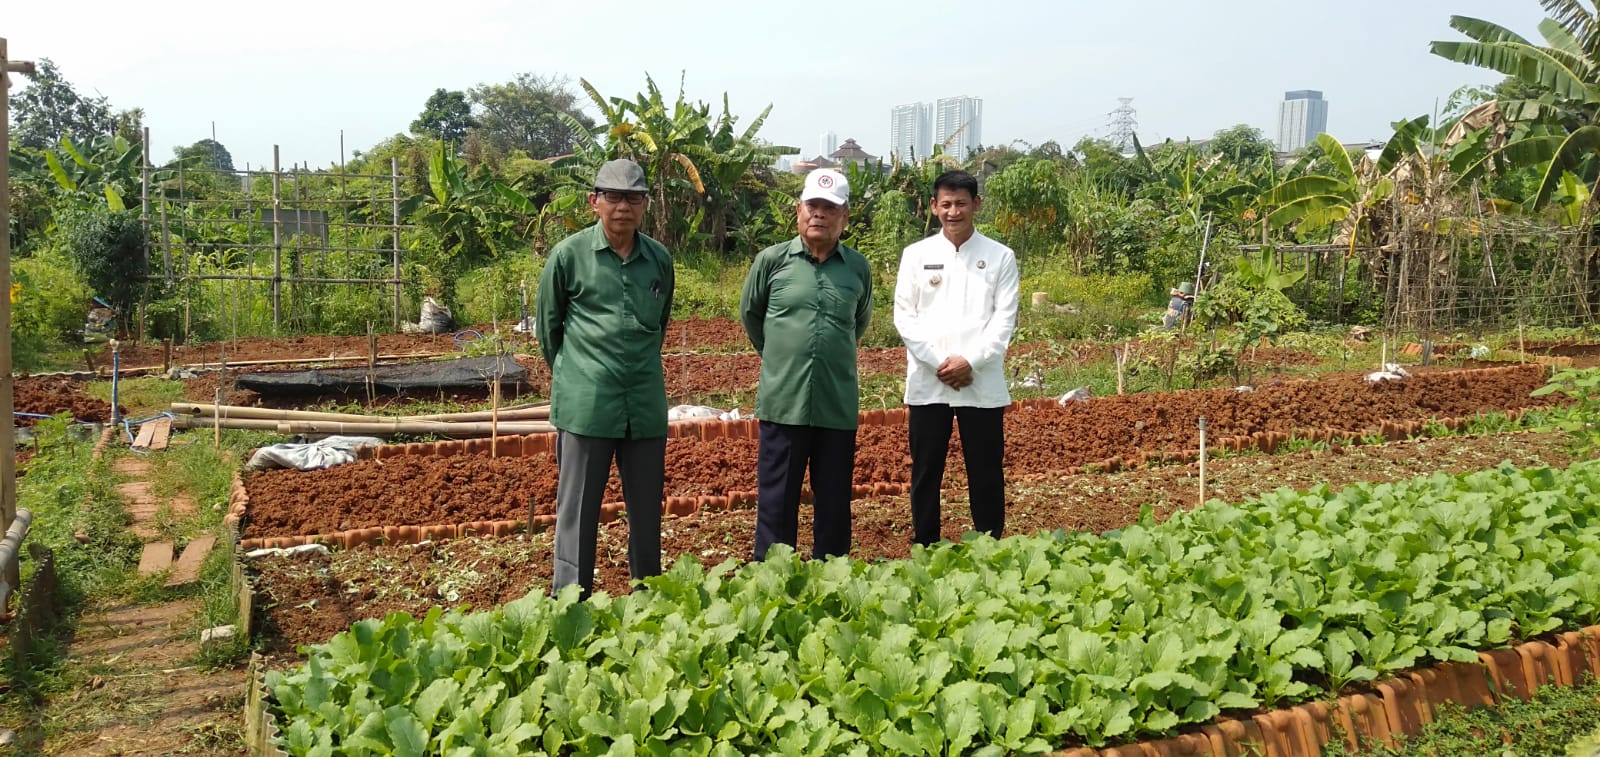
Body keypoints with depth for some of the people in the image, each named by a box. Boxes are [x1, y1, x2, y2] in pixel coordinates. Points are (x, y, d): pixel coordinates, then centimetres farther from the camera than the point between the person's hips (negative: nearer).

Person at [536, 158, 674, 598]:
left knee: (647, 511, 12)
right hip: (586, 407, -3)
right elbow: (548, 325, 8)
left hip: (647, 406, 4)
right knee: (577, 511, 2)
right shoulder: (569, 255, -3)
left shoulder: (659, 259, 7)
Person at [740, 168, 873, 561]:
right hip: (782, 403, -1)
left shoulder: (858, 267, 4)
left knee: (834, 504, 10)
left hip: (838, 406, 2)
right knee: (776, 501, 5)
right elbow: (750, 314, 14)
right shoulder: (771, 260, -1)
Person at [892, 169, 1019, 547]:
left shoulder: (1000, 257, 4)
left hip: (982, 383, -1)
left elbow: (1004, 318, -1)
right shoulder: (917, 255, 6)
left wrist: (970, 361, -13)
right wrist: (938, 363, -9)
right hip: (927, 383, 1)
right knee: (925, 473, 6)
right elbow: (904, 316, 1)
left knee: (986, 474, 4)